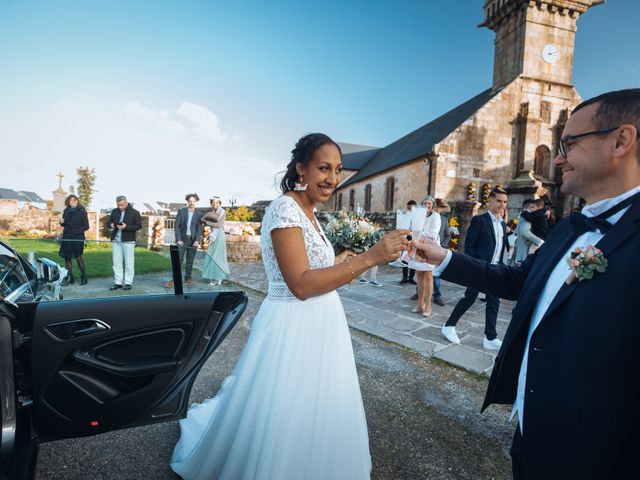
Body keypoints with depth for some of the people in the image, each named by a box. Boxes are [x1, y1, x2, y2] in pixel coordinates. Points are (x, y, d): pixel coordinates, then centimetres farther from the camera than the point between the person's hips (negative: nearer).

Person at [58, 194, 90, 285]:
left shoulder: (82, 211, -4)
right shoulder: (66, 211, 11)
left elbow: (86, 226, -6)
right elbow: (64, 225, 21)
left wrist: (77, 231, -18)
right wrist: (62, 222, -1)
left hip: (77, 238, -5)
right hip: (66, 237, 5)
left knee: (78, 257, -2)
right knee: (67, 257, 7)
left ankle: (84, 277, 11)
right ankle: (69, 277, 16)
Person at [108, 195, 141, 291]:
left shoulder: (134, 213, -4)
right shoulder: (114, 211, 11)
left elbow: (139, 226, -7)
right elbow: (109, 222, 21)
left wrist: (126, 227, -20)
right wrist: (111, 225, -4)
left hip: (128, 241, -5)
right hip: (115, 241, 5)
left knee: (129, 263, 0)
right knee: (116, 263, 7)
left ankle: (128, 283, 7)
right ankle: (118, 282, 14)